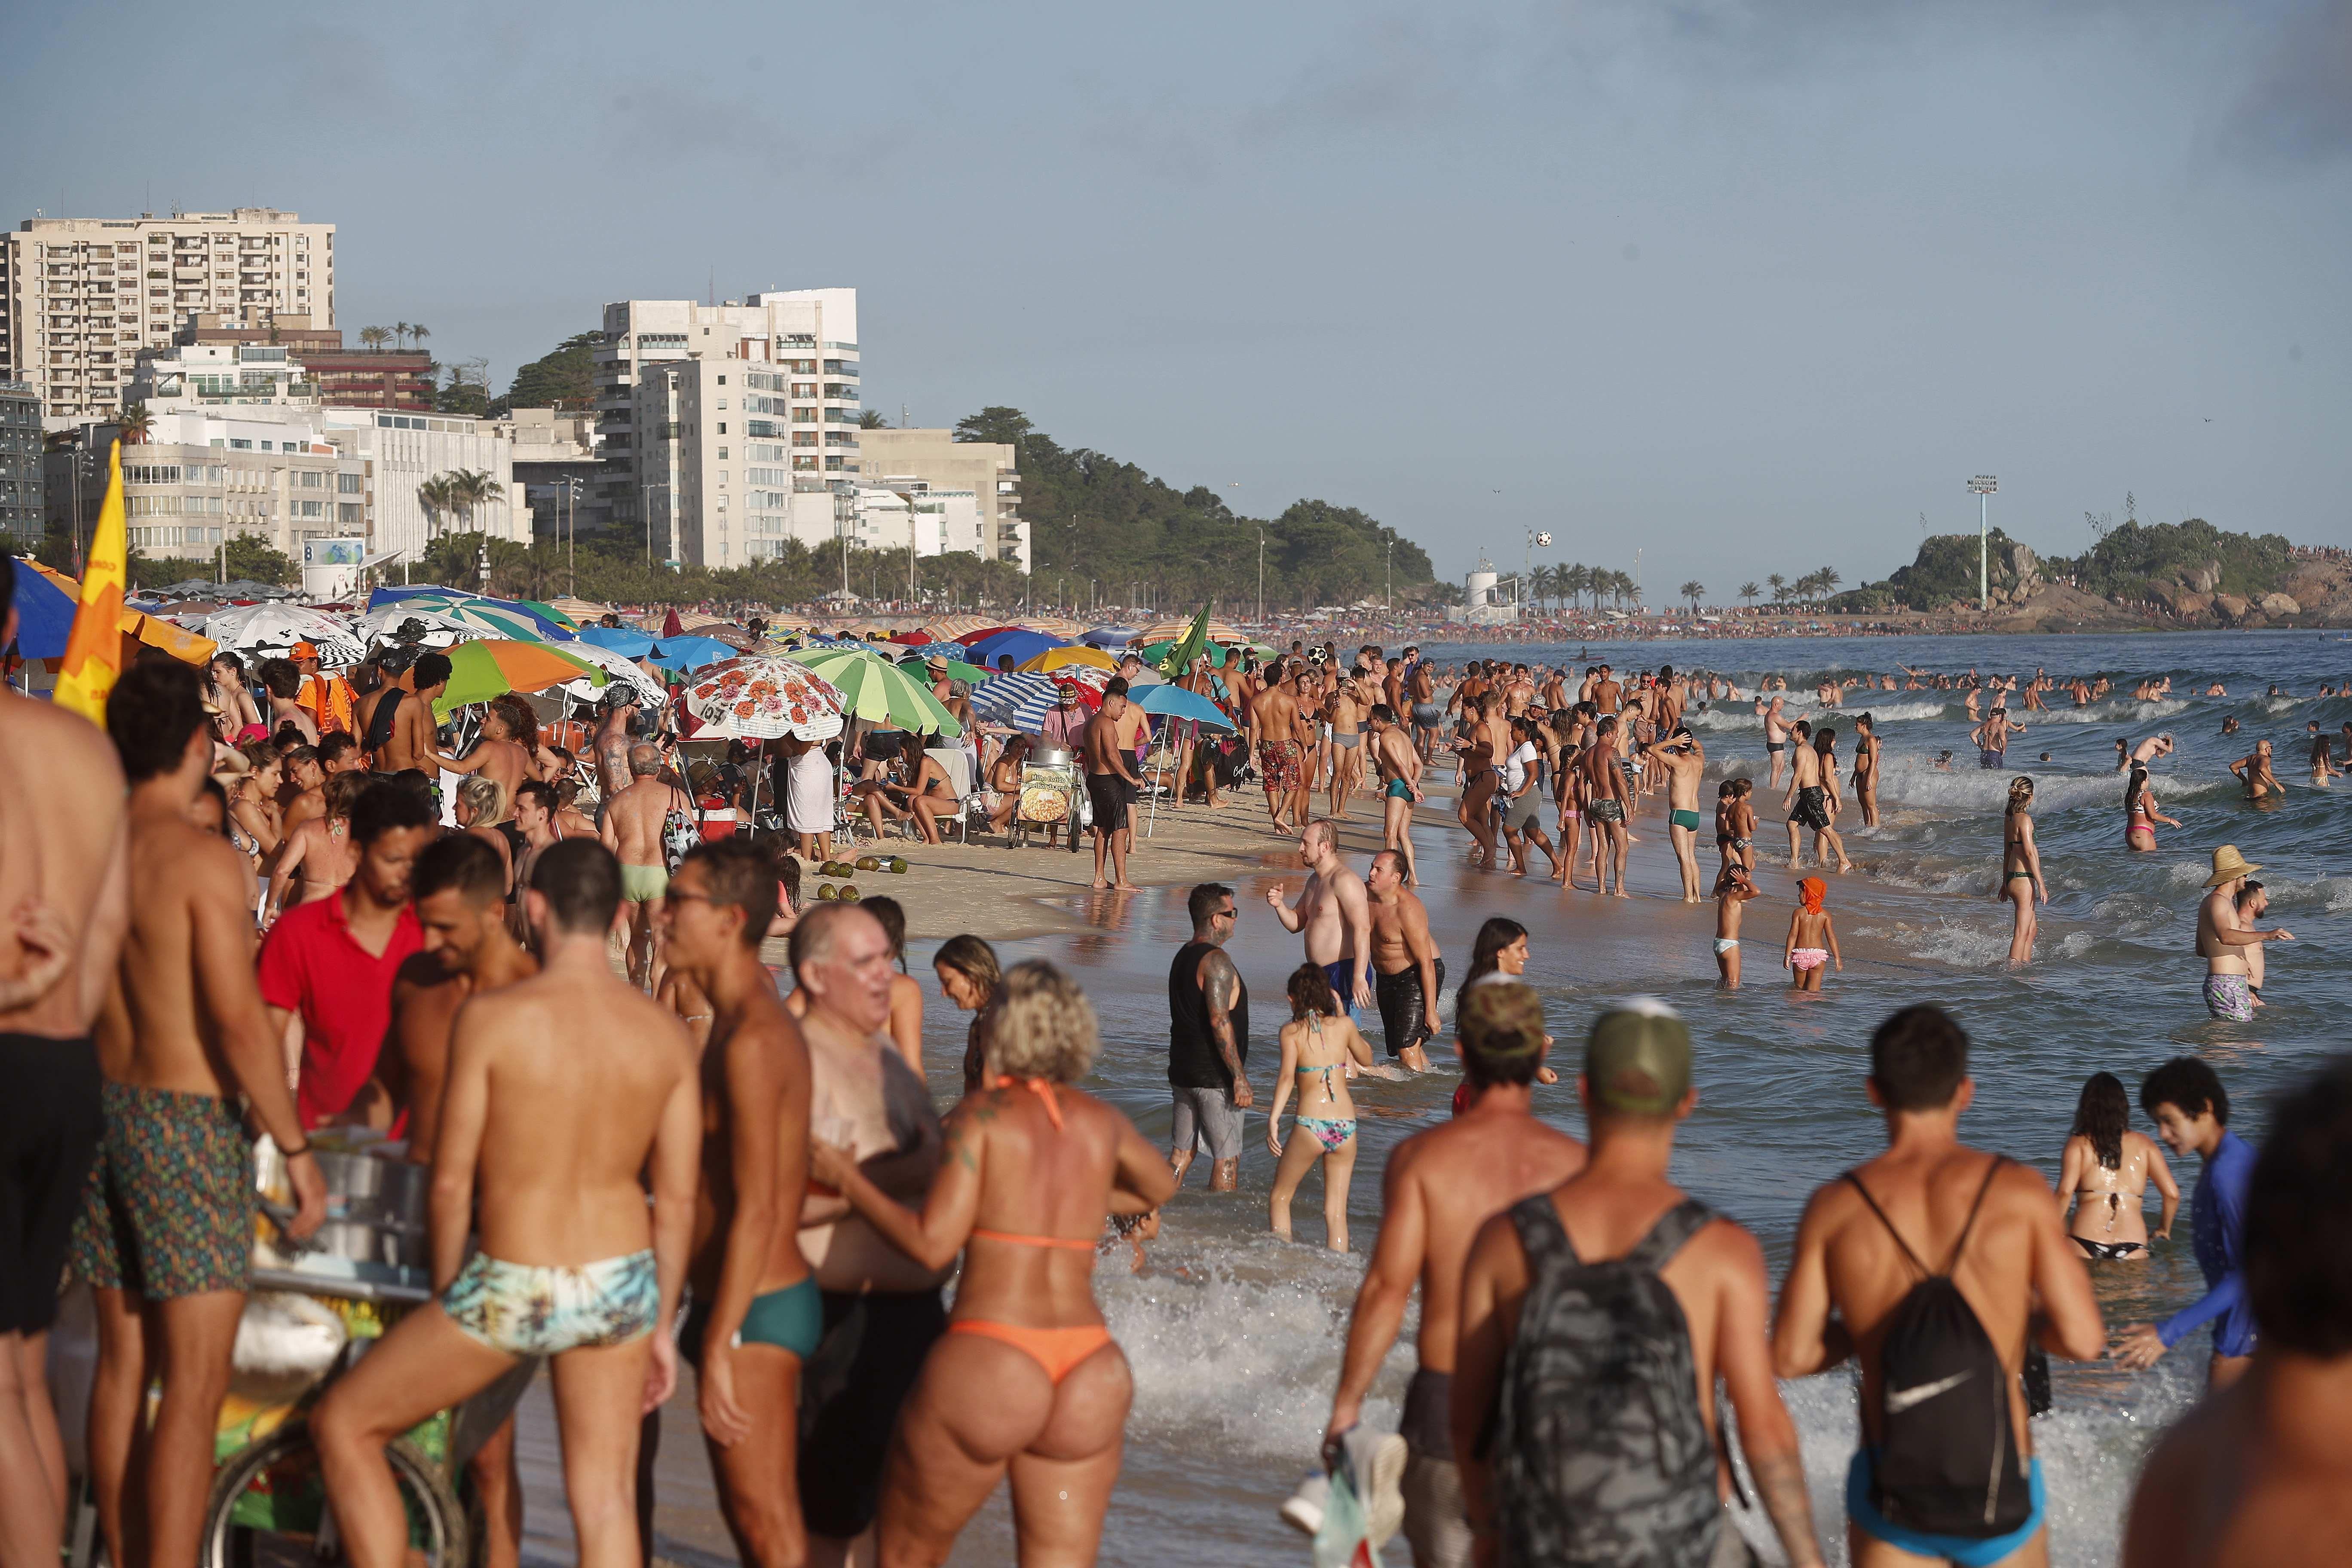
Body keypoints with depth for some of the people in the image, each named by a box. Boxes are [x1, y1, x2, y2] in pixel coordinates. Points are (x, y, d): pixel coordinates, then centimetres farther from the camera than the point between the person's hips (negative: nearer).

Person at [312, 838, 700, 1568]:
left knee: (344, 1425, 14)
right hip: (623, 1287, 4)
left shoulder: (492, 1016, -13)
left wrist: (445, 1296, 6)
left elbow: (451, 1183, -9)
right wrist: (662, 1325, 14)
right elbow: (677, 1199, 3)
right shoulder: (666, 1035, -1)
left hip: (515, 1289, -4)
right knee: (606, 1502, 12)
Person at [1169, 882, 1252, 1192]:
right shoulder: (1216, 961, -17)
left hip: (1183, 1071, 9)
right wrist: (1240, 1077, -22)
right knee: (1227, 1156, 1)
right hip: (1215, 1076, -9)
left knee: (1182, 1152, 14)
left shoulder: (1183, 956, 13)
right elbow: (1220, 1021, -24)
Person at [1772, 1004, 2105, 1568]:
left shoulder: (1834, 1208, -6)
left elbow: (1791, 1357, -4)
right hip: (2001, 1495, 0)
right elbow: (2083, 1339, -12)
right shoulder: (2020, 1192, -9)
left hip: (1891, 1494, 1)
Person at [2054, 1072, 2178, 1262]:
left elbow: (2065, 1192, -8)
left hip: (2085, 1245, -1)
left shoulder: (2079, 1144, 8)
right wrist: (2164, 1228, 25)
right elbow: (2172, 1194, 8)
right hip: (2133, 1247, 1)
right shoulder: (2144, 1144, 14)